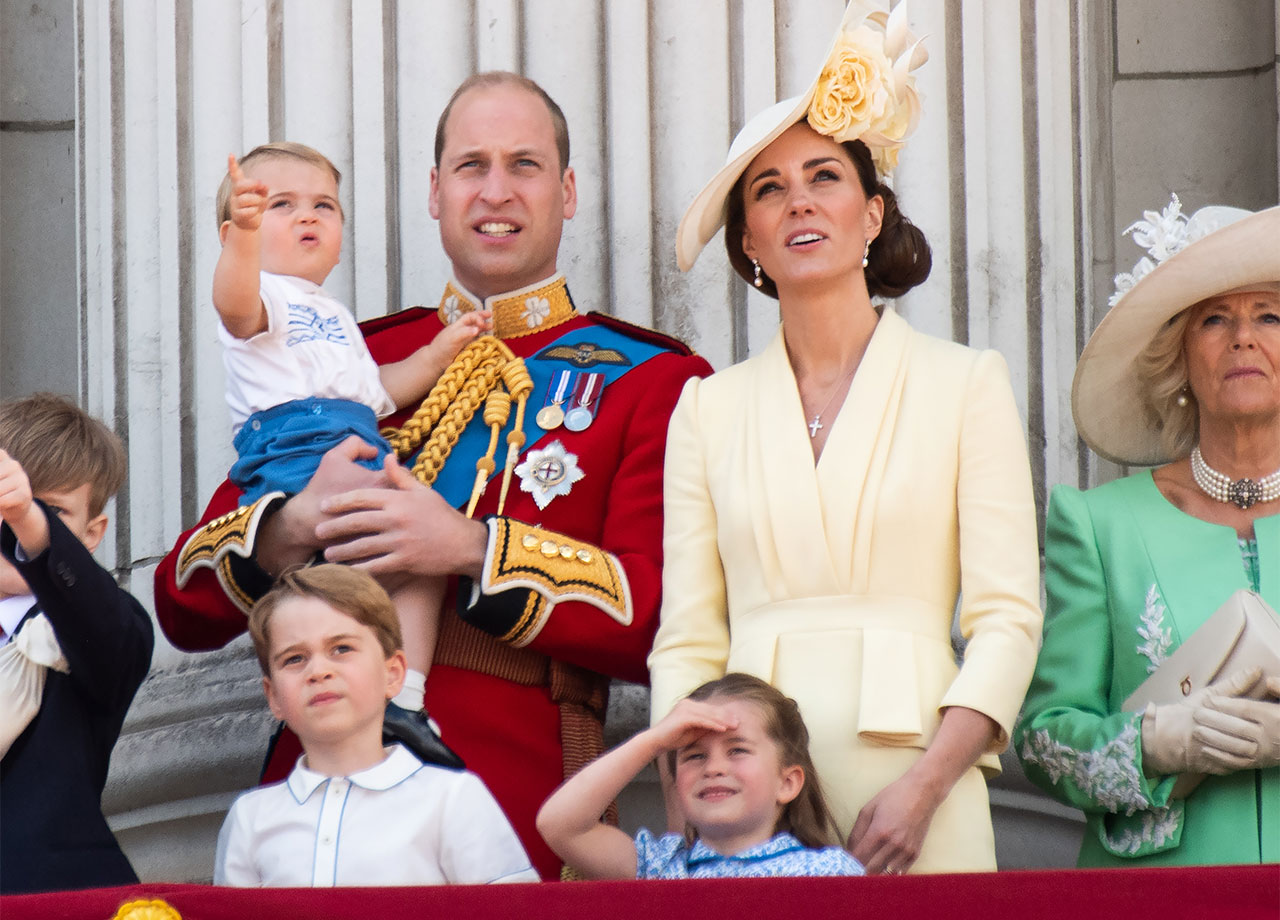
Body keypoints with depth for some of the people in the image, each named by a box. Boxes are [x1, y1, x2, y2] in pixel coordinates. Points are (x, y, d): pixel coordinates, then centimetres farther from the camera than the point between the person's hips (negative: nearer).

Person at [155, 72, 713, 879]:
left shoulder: (649, 380, 7)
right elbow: (184, 606, 12)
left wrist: (473, 548, -16)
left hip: (521, 809, -2)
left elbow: (668, 621, -7)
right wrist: (294, 527, -9)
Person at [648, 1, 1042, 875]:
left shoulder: (966, 384, 6)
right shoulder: (710, 408, 12)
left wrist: (924, 787, -13)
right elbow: (687, 639, 9)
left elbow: (1007, 618, 0)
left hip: (910, 774, -1)